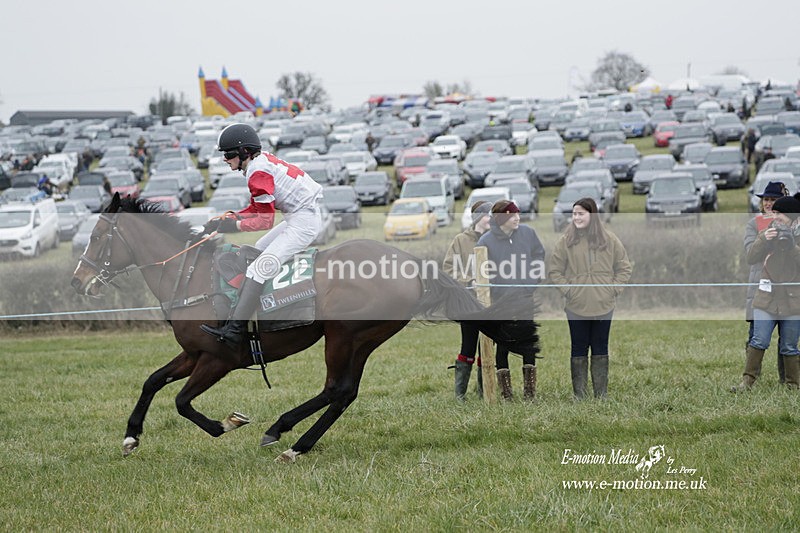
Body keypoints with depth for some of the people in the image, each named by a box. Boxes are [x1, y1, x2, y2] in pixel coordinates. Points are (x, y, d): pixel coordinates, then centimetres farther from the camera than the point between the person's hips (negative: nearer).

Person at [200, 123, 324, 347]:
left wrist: (233, 225, -17)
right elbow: (257, 208, 16)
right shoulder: (262, 159, 13)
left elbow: (265, 220, -19)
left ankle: (233, 331, -23)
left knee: (259, 269, -17)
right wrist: (232, 216, 4)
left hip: (303, 222, -11)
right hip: (299, 217, 11)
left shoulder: (258, 173, -17)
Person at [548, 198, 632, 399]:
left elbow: (624, 268, 8)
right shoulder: (566, 241, -2)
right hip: (576, 306, -1)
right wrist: (567, 290, -7)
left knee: (600, 349, 9)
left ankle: (601, 394, 16)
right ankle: (579, 395, 11)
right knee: (579, 349, 6)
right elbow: (554, 270, 3)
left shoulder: (609, 240, 0)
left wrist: (613, 289, -3)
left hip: (604, 306, 1)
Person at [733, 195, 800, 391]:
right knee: (759, 341, -7)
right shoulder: (767, 233, 10)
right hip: (766, 299, 1)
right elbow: (751, 259, 0)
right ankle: (747, 381, -3)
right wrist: (764, 240, -14)